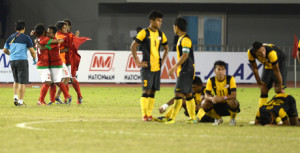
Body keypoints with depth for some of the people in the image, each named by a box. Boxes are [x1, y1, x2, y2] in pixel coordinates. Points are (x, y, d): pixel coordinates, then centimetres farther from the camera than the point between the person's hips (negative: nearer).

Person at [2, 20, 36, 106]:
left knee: (16, 80, 21)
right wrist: (34, 59, 14)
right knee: (22, 82, -2)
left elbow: (5, 50, 19)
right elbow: (32, 51, -4)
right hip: (22, 60, -5)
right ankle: (20, 101, -4)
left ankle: (15, 97, 9)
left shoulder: (10, 38, 10)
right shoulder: (26, 38, -3)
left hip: (12, 60, 5)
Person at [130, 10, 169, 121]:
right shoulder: (144, 33, -7)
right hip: (147, 68, -6)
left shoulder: (161, 34, 11)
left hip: (157, 67, 6)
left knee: (153, 91, 6)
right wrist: (138, 62, -11)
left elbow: (166, 48, 24)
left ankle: (149, 114, 11)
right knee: (146, 91, -8)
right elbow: (133, 47, -9)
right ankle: (144, 115, -5)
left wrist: (162, 61, 12)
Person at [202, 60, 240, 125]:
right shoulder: (211, 80, -8)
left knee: (233, 102, -38)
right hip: (218, 105, 3)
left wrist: (221, 98, -38)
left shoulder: (230, 79, -16)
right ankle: (218, 118, 5)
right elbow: (206, 95, -12)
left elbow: (234, 95, -23)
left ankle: (232, 119, -3)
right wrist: (211, 98, -37)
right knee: (204, 104, -24)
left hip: (228, 103, -3)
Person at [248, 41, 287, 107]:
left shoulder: (271, 52, -41)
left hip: (279, 63, -5)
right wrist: (259, 84, -7)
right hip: (267, 65, 5)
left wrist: (280, 87, -23)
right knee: (263, 90, -1)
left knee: (278, 91, -15)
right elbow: (254, 68, -11)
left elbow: (276, 70, -31)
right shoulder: (250, 53, -27)